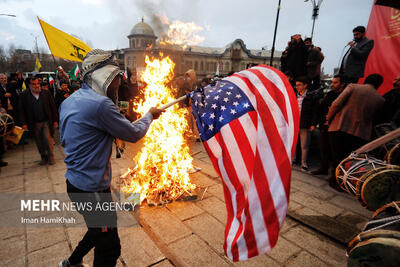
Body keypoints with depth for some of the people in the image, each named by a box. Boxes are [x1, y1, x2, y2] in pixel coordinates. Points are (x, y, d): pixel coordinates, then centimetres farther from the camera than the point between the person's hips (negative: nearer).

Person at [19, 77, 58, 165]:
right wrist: (24, 123, -7)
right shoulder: (24, 95, 1)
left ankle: (51, 157, 8)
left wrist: (55, 120, -3)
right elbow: (21, 110, 1)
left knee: (47, 138, -9)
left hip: (47, 121, -1)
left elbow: (53, 107, 2)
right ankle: (44, 158, 23)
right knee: (39, 143, 8)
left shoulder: (46, 93, 1)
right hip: (35, 124, 1)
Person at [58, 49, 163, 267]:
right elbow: (133, 134, -14)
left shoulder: (69, 101, 8)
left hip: (75, 181, 10)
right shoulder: (100, 104, -23)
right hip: (92, 187, -10)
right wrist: (149, 116, 3)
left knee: (100, 230, 30)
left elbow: (64, 140, 18)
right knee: (109, 248, 8)